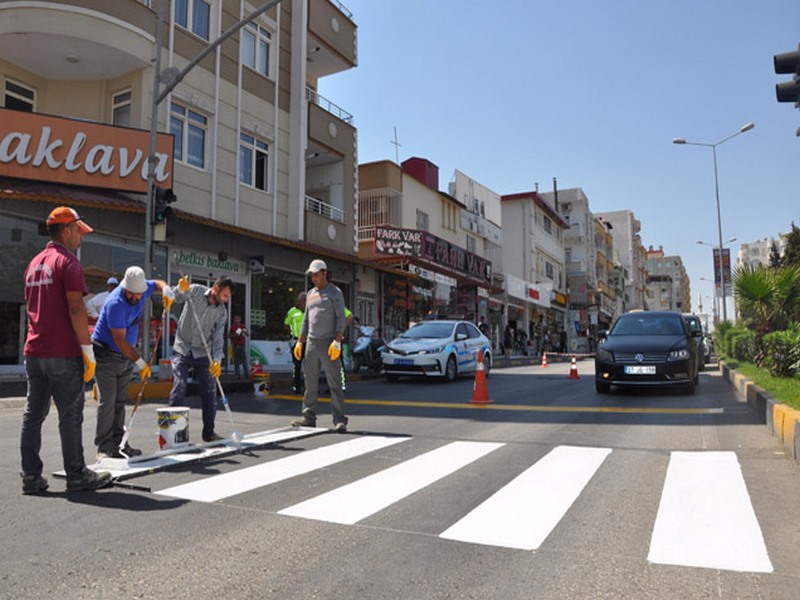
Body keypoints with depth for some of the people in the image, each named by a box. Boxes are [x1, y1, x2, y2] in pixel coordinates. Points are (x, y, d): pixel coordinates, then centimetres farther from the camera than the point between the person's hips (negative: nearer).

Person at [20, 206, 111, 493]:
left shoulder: (34, 263, 17)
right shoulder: (68, 261, -10)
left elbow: (32, 307, 21)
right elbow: (76, 308, -18)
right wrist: (88, 350, -16)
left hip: (34, 351, 8)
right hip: (63, 354, -8)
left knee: (33, 413, 9)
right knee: (70, 415, -1)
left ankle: (31, 476, 14)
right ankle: (77, 476, 7)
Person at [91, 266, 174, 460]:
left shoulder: (142, 288, -6)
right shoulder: (115, 303, -26)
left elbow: (157, 284, 18)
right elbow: (119, 340, -24)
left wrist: (166, 290, -7)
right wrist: (139, 362, -22)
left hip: (126, 355, 8)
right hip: (106, 354, -7)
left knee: (120, 401, 9)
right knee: (107, 401, -9)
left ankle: (118, 444, 14)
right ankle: (104, 447, -3)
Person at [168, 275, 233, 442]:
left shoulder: (222, 312, -2)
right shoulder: (196, 291, -7)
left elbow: (218, 339, -6)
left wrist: (217, 360, -20)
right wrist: (181, 289, -35)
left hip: (202, 353, 3)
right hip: (182, 349, -3)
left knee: (209, 391, 1)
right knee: (180, 385, -15)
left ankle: (209, 432, 14)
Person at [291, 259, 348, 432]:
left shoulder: (335, 292, -1)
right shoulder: (310, 294, 19)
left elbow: (341, 318, -7)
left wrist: (337, 341, -17)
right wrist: (300, 341, 16)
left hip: (328, 343, -7)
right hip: (311, 342, 7)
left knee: (334, 382, -7)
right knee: (310, 382, 8)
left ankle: (339, 420, -5)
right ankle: (309, 417, 16)